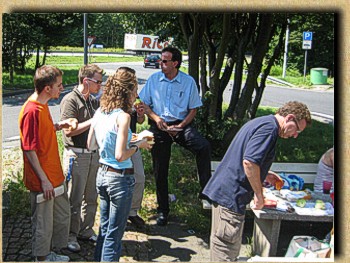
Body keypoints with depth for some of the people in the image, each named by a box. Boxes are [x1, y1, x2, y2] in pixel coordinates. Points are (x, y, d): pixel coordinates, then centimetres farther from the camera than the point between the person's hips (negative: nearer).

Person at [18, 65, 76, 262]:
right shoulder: (32, 111, -22)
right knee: (43, 223, 7)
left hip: (56, 176, 10)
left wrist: (58, 126, 2)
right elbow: (29, 150, -22)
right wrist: (44, 180, -19)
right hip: (43, 181, -10)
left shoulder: (42, 105, 7)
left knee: (62, 215, 21)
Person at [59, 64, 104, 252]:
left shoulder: (93, 101, 11)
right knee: (74, 199, 3)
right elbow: (69, 130, -20)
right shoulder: (70, 100, -12)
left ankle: (86, 230, 30)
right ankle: (71, 235, 17)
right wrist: (93, 121, -21)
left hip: (94, 154, 7)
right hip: (76, 156, -7)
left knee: (91, 197, 15)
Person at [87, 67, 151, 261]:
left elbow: (90, 145, 10)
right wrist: (138, 145, -8)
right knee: (114, 233, 8)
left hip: (102, 174, 8)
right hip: (120, 178, -7)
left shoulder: (100, 112, 2)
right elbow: (120, 156, -24)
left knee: (105, 228, 23)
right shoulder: (123, 116, -20)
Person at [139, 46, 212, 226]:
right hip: (159, 126, 1)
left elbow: (193, 109, 1)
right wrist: (155, 117, -12)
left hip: (181, 124, -1)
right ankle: (163, 210, 22)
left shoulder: (188, 81, -2)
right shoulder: (154, 79, 2)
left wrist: (180, 126, -13)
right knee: (160, 170, 6)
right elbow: (143, 104, 6)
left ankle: (205, 190, -21)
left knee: (204, 146, -30)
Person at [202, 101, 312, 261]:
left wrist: (264, 175, 22)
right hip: (231, 195, -10)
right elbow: (249, 162, -25)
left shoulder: (260, 122, 18)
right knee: (225, 253, -3)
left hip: (223, 192, 10)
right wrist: (259, 195, -15)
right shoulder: (269, 128, -14)